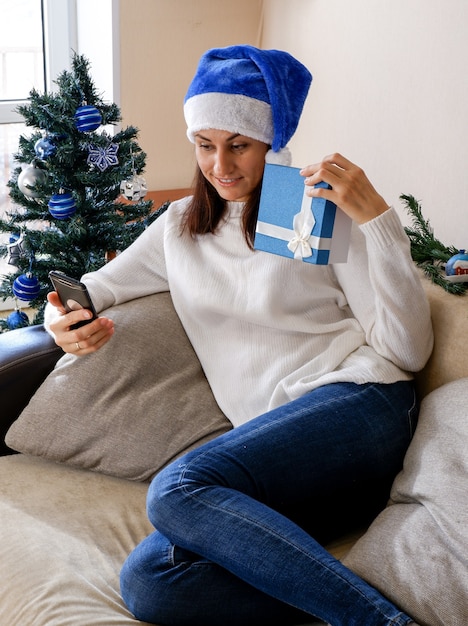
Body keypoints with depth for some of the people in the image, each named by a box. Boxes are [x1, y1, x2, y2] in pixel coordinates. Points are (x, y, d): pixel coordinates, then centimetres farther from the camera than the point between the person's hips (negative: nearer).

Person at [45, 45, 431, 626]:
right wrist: (62, 320, 3)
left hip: (356, 400, -5)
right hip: (276, 446, 5)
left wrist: (377, 216, -11)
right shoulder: (181, 225, 20)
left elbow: (409, 349, -3)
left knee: (176, 490, -31)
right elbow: (96, 287, 28)